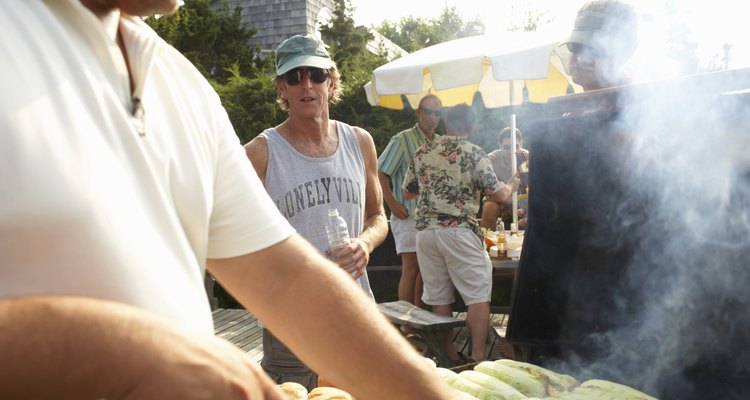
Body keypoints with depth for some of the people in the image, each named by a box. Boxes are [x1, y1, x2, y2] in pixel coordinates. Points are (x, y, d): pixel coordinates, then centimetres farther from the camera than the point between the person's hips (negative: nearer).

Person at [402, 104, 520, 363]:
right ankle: (477, 358, -3)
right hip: (460, 231, -4)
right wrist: (511, 186, 16)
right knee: (478, 296, 2)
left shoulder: (422, 153, 9)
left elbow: (407, 192, 18)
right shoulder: (473, 152, -3)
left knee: (439, 299, 9)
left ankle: (450, 358, 16)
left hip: (426, 231, 5)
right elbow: (497, 194, -5)